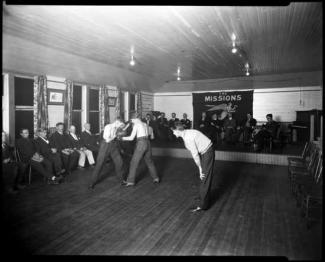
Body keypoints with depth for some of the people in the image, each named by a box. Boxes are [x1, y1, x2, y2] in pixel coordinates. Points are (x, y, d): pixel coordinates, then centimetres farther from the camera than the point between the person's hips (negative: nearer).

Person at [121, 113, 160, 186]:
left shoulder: (136, 125, -3)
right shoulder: (144, 124, 17)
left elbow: (131, 138, -6)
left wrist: (122, 138, 6)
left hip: (141, 143, -7)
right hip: (147, 143, 7)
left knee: (134, 163, 0)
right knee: (149, 161, 20)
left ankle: (130, 181, 3)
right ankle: (156, 178, 26)